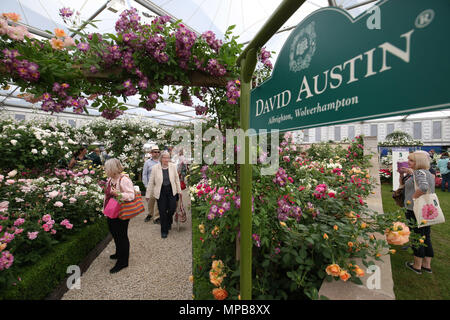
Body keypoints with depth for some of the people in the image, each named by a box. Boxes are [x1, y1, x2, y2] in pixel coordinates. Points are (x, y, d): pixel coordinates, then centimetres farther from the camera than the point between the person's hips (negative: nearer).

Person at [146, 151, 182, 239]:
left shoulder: (173, 166, -1)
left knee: (172, 208, -2)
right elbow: (151, 182, -1)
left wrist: (179, 191, 8)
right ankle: (164, 230, 25)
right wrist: (148, 194, 2)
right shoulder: (155, 168, -5)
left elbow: (177, 179, 5)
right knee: (162, 211, 5)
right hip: (160, 192, -1)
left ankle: (168, 222, 33)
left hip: (171, 191, 1)